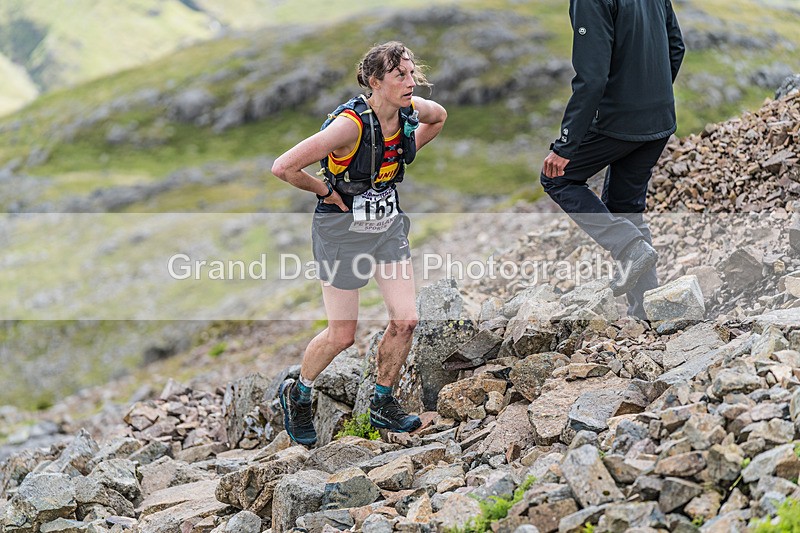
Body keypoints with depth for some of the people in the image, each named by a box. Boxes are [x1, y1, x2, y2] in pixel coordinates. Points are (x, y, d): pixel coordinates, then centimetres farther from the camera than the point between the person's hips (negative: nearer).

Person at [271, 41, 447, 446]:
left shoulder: (412, 111, -8)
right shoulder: (350, 124, -28)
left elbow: (438, 117, 19)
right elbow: (283, 167, -30)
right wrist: (326, 191, -16)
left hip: (388, 223, 6)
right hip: (343, 229, -6)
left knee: (405, 321, 0)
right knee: (342, 335, 3)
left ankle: (382, 405, 22)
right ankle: (298, 395, 31)